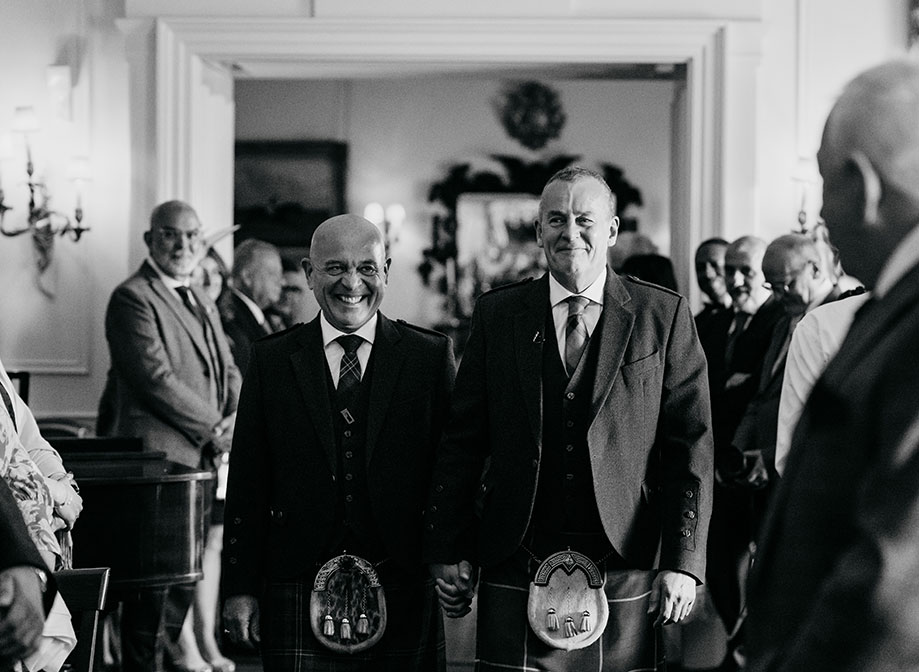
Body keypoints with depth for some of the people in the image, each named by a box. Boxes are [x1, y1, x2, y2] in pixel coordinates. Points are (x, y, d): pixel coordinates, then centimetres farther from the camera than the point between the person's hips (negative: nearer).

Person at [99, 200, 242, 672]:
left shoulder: (202, 304, 20)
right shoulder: (132, 298, -9)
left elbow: (227, 372, 19)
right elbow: (155, 378, -16)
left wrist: (239, 417, -2)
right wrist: (213, 428, -13)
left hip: (201, 457, 9)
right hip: (158, 456, -9)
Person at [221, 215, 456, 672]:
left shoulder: (431, 355, 5)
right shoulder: (271, 359, 7)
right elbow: (247, 481, 6)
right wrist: (240, 587, 3)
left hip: (403, 596, 0)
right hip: (298, 595, 0)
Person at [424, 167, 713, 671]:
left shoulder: (664, 316, 3)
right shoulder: (496, 314, 8)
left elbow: (691, 447, 0)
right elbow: (462, 444, 8)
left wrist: (682, 563, -7)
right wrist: (448, 551, 2)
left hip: (625, 577, -1)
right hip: (515, 573, 1)